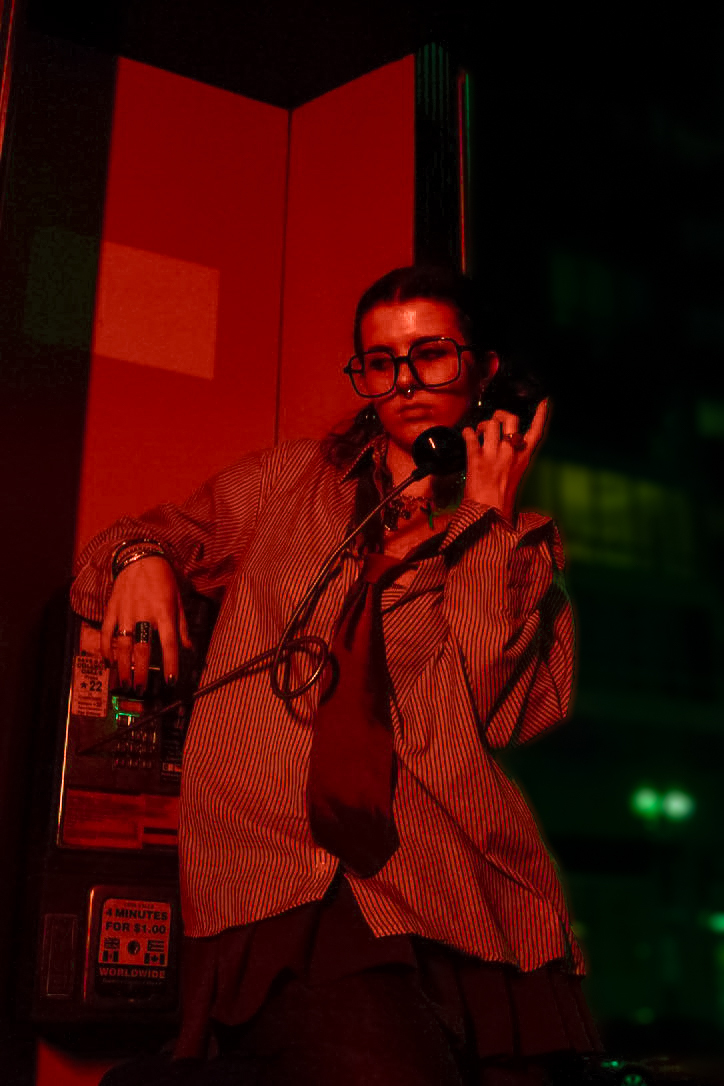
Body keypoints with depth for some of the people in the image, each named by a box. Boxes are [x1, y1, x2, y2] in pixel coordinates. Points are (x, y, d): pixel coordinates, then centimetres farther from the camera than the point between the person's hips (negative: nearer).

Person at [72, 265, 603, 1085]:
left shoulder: (524, 546, 17)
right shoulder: (290, 480, 20)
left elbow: (499, 712, 1)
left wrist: (489, 519, 1)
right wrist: (140, 557, 1)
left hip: (468, 891, 2)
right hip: (283, 858, -2)